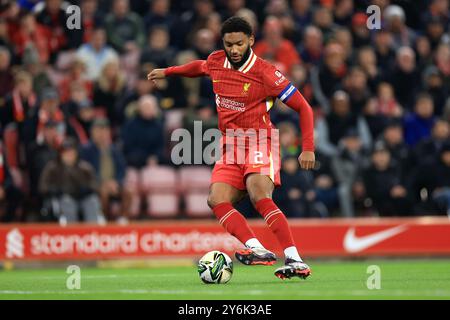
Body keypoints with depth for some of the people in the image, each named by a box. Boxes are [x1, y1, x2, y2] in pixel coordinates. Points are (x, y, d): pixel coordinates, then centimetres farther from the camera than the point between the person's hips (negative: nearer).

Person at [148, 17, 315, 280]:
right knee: (217, 200, -19)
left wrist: (308, 148, -14)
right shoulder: (215, 62, 6)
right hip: (230, 149, 6)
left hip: (260, 144, -6)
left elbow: (304, 107, -7)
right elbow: (200, 67, 34)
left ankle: (296, 261, -35)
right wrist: (168, 72, 38)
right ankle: (256, 248, -34)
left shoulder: (265, 72, -11)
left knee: (260, 197, -30)